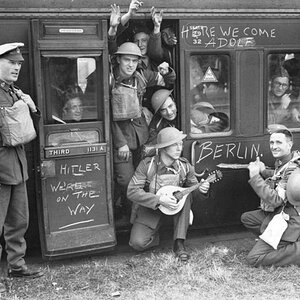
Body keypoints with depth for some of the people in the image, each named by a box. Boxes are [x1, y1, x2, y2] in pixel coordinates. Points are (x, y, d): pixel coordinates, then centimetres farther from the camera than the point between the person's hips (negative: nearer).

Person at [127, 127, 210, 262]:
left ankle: (179, 243, -22)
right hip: (150, 209, -3)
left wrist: (201, 189, -26)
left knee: (186, 195, -28)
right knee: (138, 243, -24)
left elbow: (193, 188, 0)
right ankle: (154, 235, 14)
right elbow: (132, 192, -24)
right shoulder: (147, 165, -20)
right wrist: (159, 199, -33)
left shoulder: (184, 166, -12)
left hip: (175, 206, 3)